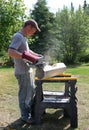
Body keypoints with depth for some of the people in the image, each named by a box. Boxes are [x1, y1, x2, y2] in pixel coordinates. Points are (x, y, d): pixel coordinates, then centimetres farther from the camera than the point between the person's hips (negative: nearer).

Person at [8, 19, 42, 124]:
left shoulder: (23, 37, 13)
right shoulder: (18, 36, -17)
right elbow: (10, 52, -29)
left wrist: (38, 56, 16)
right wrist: (28, 57, -31)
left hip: (28, 71, 10)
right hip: (22, 72, -10)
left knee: (32, 92, 21)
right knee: (24, 94, 3)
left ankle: (30, 111, 37)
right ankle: (25, 116, 18)